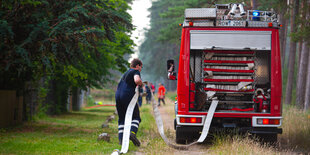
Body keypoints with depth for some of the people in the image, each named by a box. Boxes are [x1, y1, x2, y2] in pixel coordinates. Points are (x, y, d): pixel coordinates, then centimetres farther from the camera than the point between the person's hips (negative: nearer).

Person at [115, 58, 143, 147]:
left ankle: (121, 138, 1)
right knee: (135, 117, 0)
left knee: (122, 118, 12)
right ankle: (132, 133, -24)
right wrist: (141, 83, 2)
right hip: (128, 96, -7)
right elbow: (137, 80, -19)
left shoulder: (126, 73, 27)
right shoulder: (136, 71, 3)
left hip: (118, 96, 7)